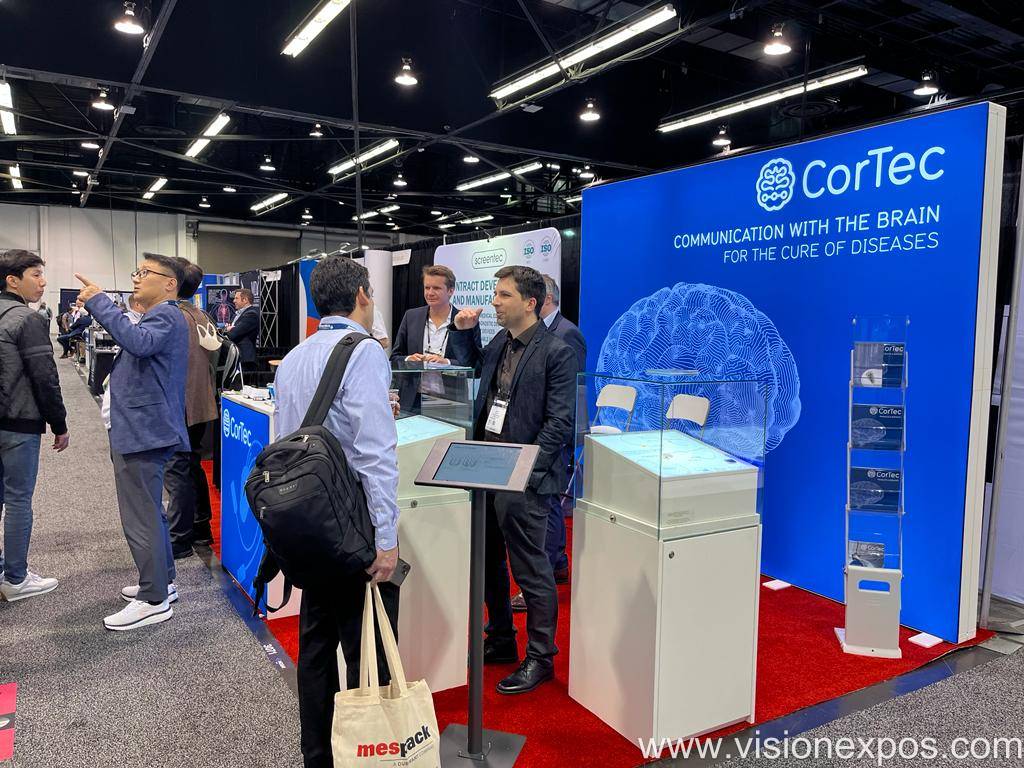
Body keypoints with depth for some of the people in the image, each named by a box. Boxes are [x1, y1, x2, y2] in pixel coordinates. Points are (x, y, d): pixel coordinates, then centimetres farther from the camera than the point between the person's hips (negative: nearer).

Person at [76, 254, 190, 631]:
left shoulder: (166, 316, -15)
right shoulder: (160, 317, 19)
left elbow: (139, 342, -36)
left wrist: (99, 301, -32)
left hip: (143, 431, -11)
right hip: (142, 429, 11)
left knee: (141, 517, -5)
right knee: (149, 511, 19)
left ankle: (154, 600, 3)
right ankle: (161, 581, 31)